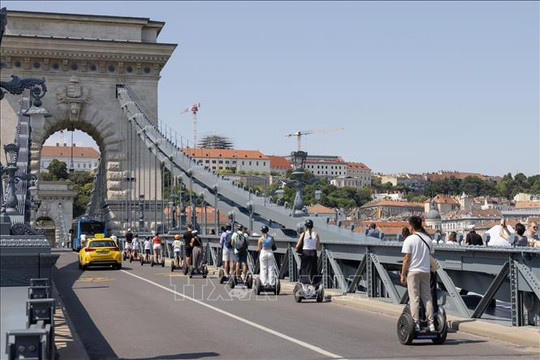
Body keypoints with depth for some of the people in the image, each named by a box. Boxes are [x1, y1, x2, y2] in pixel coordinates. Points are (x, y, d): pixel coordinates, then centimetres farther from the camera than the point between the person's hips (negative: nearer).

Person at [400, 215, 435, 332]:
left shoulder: (409, 240, -10)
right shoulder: (428, 239, 6)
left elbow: (406, 258, -11)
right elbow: (430, 256, 10)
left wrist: (403, 274, -6)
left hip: (413, 271, -5)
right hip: (426, 271, 5)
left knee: (414, 299, -2)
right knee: (427, 298, 9)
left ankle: (416, 324, -4)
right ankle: (431, 324, 8)